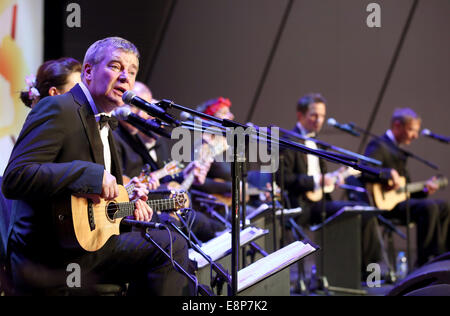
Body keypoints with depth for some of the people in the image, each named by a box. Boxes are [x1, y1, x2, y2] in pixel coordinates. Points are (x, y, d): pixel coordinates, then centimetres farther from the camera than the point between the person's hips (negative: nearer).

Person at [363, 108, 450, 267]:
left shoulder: (396, 149, 23)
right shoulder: (379, 146, -7)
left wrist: (423, 190, 10)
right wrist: (390, 174, -31)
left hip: (398, 197, 10)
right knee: (429, 207, -27)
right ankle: (423, 263, -23)